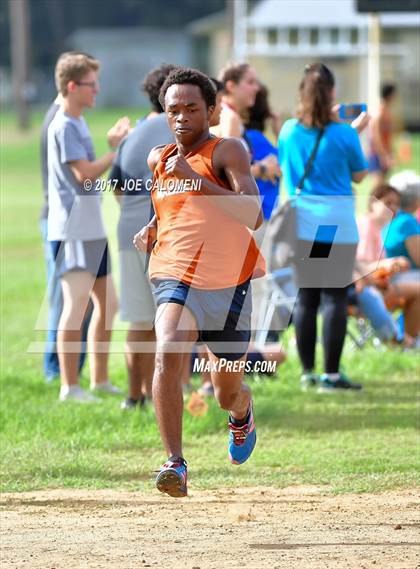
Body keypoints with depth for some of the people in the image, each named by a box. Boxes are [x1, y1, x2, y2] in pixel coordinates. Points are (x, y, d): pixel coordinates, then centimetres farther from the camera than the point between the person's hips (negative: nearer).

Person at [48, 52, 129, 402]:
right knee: (76, 306, -10)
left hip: (92, 228, 10)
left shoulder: (77, 124, 17)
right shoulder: (64, 126, -13)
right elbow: (84, 173, -20)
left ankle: (100, 379, 22)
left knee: (107, 302, 14)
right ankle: (70, 386, -9)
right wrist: (118, 151, -12)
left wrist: (113, 145, 9)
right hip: (73, 231, -10)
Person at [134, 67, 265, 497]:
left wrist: (195, 178, -26)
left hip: (228, 285, -2)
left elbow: (253, 216, -22)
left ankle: (242, 413, 50)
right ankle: (175, 462, -30)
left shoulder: (226, 152, -8)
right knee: (168, 353, -30)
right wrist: (152, 230, 10)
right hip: (174, 279, 2)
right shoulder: (158, 159, 9)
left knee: (227, 395, 11)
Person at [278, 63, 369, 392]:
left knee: (306, 297, 10)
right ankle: (331, 374, -2)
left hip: (301, 224, 4)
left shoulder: (289, 130, 1)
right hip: (337, 223, -4)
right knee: (335, 297, -1)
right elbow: (359, 175, 2)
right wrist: (356, 132, 10)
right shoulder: (343, 134, -11)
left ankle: (308, 373, 13)